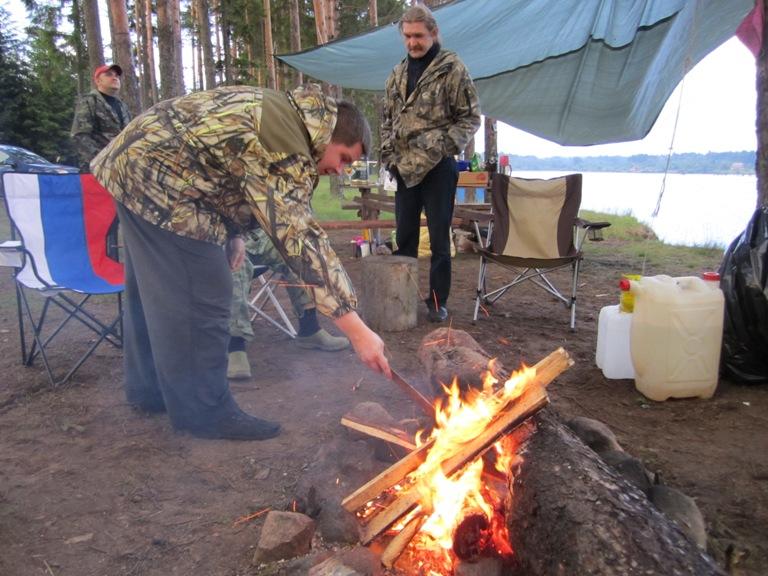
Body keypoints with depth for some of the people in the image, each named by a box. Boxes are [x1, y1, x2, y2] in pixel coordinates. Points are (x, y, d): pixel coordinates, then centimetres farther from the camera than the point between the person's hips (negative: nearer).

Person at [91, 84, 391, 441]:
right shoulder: (287, 153, -23)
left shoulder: (283, 110, 8)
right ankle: (204, 411, 4)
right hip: (158, 183, -11)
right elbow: (299, 238, -30)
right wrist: (356, 329, -30)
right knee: (202, 299, -8)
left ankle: (149, 390, 32)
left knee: (153, 292, 18)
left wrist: (233, 232, 7)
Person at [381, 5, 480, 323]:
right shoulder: (398, 73, 13)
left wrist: (441, 146, -12)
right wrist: (388, 155, 9)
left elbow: (470, 117, -4)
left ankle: (438, 300, 12)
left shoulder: (452, 69, -4)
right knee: (404, 236, 11)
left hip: (438, 167, -5)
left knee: (439, 238, 1)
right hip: (405, 167, 5)